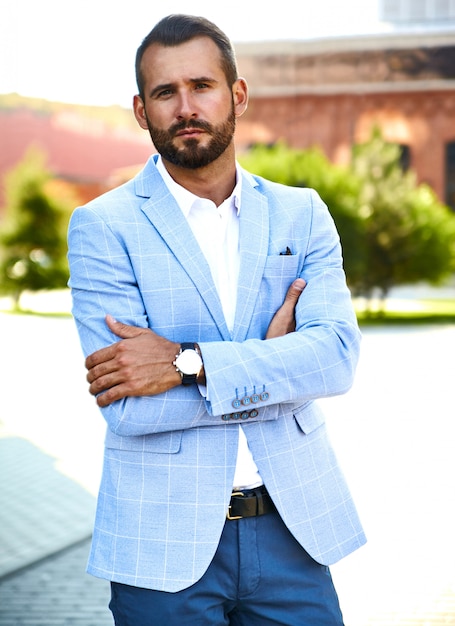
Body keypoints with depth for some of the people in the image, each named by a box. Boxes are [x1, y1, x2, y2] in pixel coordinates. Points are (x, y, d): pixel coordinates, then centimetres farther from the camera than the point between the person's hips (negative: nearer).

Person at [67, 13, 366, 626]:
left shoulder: (301, 214, 5)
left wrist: (187, 363, -19)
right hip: (164, 546, -2)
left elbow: (338, 355, -10)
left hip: (290, 527, 3)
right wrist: (271, 370, -10)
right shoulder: (103, 226, -5)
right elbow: (128, 409, -14)